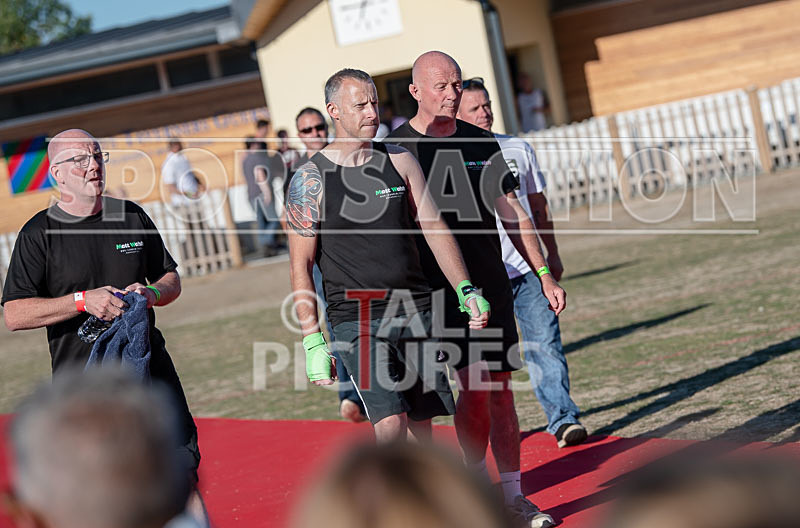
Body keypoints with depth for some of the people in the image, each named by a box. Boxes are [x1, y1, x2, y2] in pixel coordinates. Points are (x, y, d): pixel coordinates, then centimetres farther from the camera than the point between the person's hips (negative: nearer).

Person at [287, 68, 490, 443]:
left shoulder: (400, 162, 8)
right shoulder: (310, 180, -4)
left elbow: (434, 228, 10)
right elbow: (301, 265, -3)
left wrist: (466, 290, -2)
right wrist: (313, 341, -9)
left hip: (416, 310, 4)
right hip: (357, 322, -4)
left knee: (423, 427, 7)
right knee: (391, 426, -19)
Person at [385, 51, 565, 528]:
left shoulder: (481, 142, 11)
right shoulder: (396, 149, -3)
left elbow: (511, 212, 14)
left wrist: (544, 274, 9)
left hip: (493, 282, 5)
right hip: (440, 287, -5)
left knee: (501, 390, 7)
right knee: (475, 385, -14)